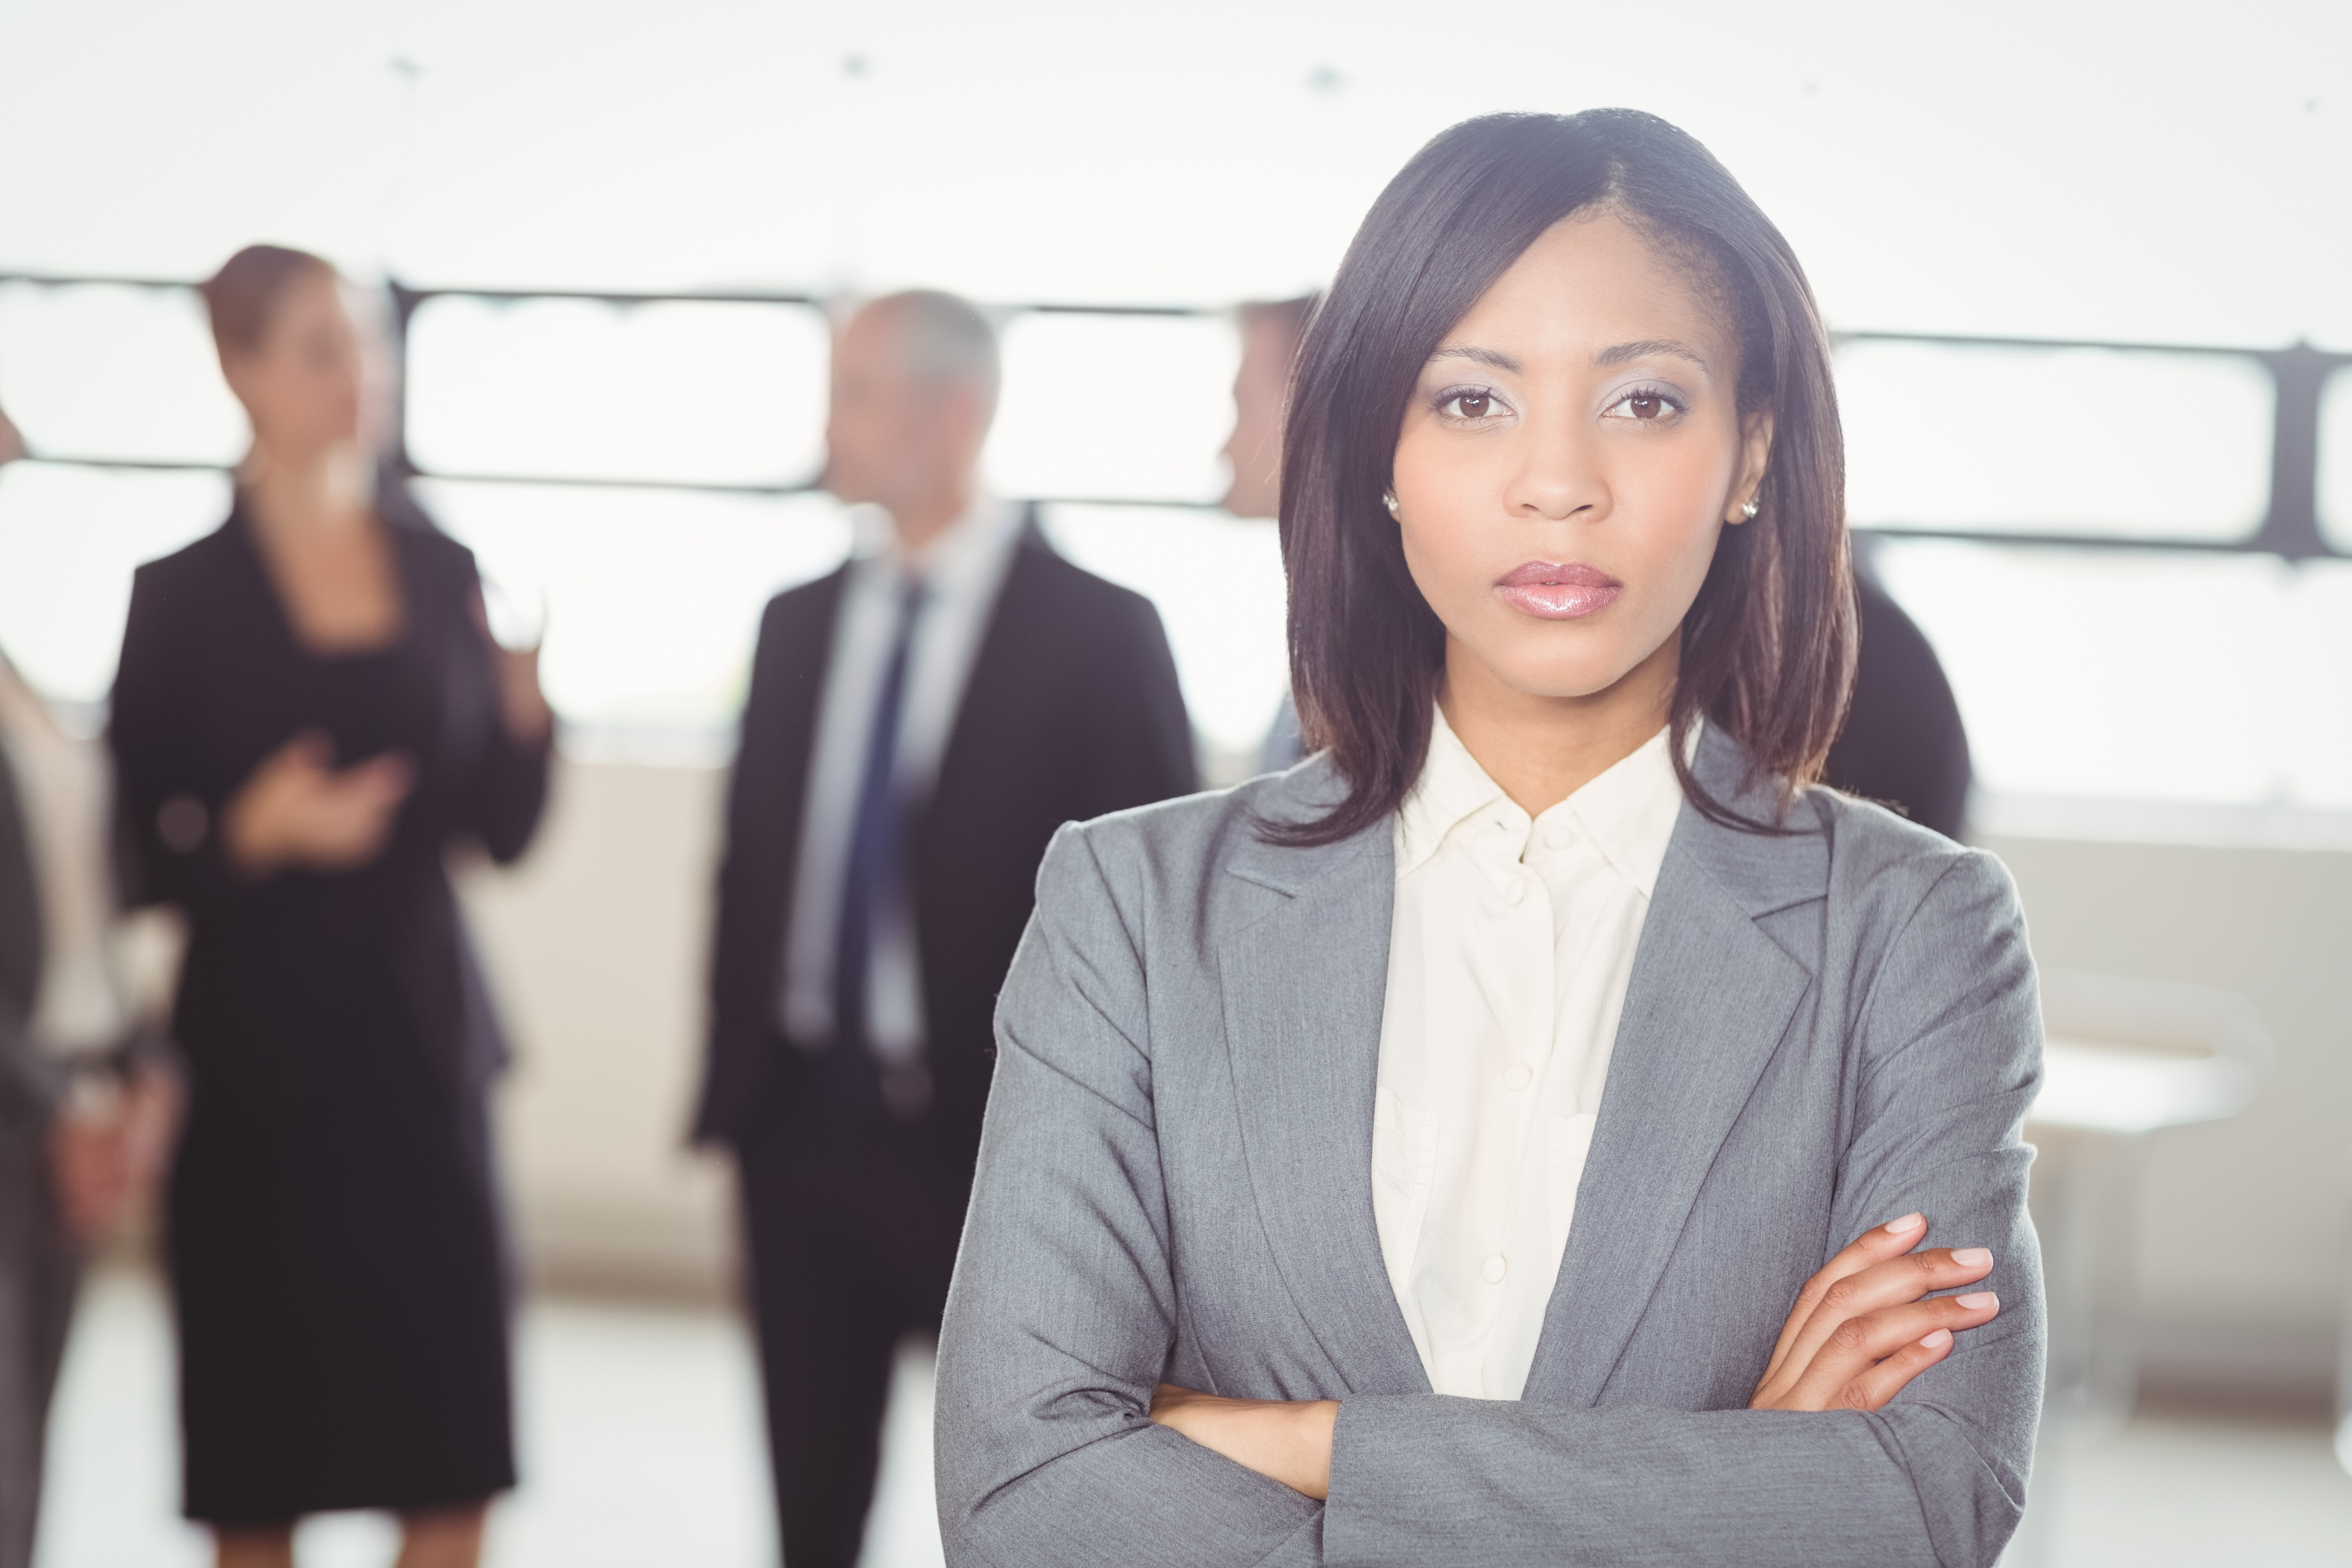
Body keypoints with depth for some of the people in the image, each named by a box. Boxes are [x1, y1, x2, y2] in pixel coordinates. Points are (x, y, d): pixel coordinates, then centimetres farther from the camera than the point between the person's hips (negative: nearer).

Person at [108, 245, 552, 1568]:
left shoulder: (442, 569, 7)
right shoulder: (185, 593, -2)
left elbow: (503, 828, 8)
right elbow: (141, 856, -1)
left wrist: (526, 712, -10)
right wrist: (257, 831, -19)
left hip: (422, 1046, 3)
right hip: (260, 1071, -3)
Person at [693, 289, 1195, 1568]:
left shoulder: (1096, 632, -6)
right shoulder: (798, 625, 10)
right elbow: (749, 865, 14)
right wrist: (732, 1087, 6)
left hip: (997, 1141, -5)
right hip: (805, 1126, 5)